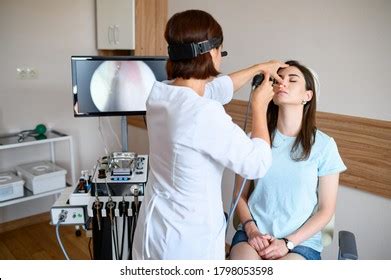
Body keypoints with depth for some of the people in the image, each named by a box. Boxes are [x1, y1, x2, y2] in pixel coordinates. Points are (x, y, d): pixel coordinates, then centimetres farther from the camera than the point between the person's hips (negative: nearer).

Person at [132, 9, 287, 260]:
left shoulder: (159, 93, -4)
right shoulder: (204, 114, -29)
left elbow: (218, 89, 13)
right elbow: (257, 164, -17)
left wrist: (259, 68, 23)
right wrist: (260, 105, -5)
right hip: (189, 239, -7)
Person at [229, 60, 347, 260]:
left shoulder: (324, 145, -4)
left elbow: (326, 210, 1)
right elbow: (241, 195, 7)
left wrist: (288, 242, -8)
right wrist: (251, 230, -9)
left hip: (301, 240, -1)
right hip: (254, 234, 1)